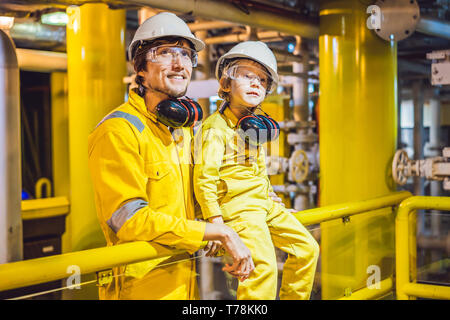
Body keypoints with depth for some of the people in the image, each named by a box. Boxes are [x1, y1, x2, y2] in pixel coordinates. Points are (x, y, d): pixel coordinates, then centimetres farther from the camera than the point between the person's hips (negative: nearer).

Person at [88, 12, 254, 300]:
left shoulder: (185, 128, 13)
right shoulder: (119, 130, -15)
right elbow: (130, 219, -22)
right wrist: (220, 233, -21)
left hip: (186, 283, 8)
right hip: (141, 286, -8)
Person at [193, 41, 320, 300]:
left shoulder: (255, 126, 16)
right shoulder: (216, 128, -12)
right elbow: (204, 179, -17)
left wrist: (272, 200, 23)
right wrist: (216, 223, -20)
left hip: (265, 204, 9)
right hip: (238, 207, -9)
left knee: (307, 247, 11)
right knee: (264, 265, -24)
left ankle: (293, 297, 24)